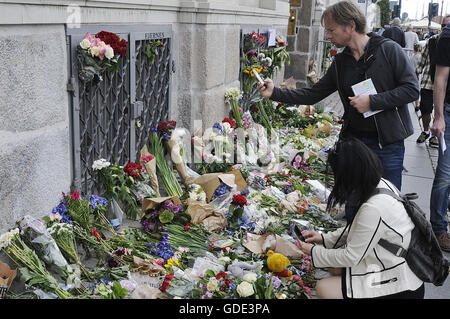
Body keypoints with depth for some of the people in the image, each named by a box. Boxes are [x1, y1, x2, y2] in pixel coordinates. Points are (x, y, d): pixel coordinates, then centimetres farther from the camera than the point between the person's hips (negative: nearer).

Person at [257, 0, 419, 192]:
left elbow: (412, 89, -12)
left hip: (388, 142, -4)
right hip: (353, 140, 5)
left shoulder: (389, 50, -8)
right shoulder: (340, 61, 8)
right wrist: (274, 93, -1)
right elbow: (313, 95, 9)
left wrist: (372, 101, -19)